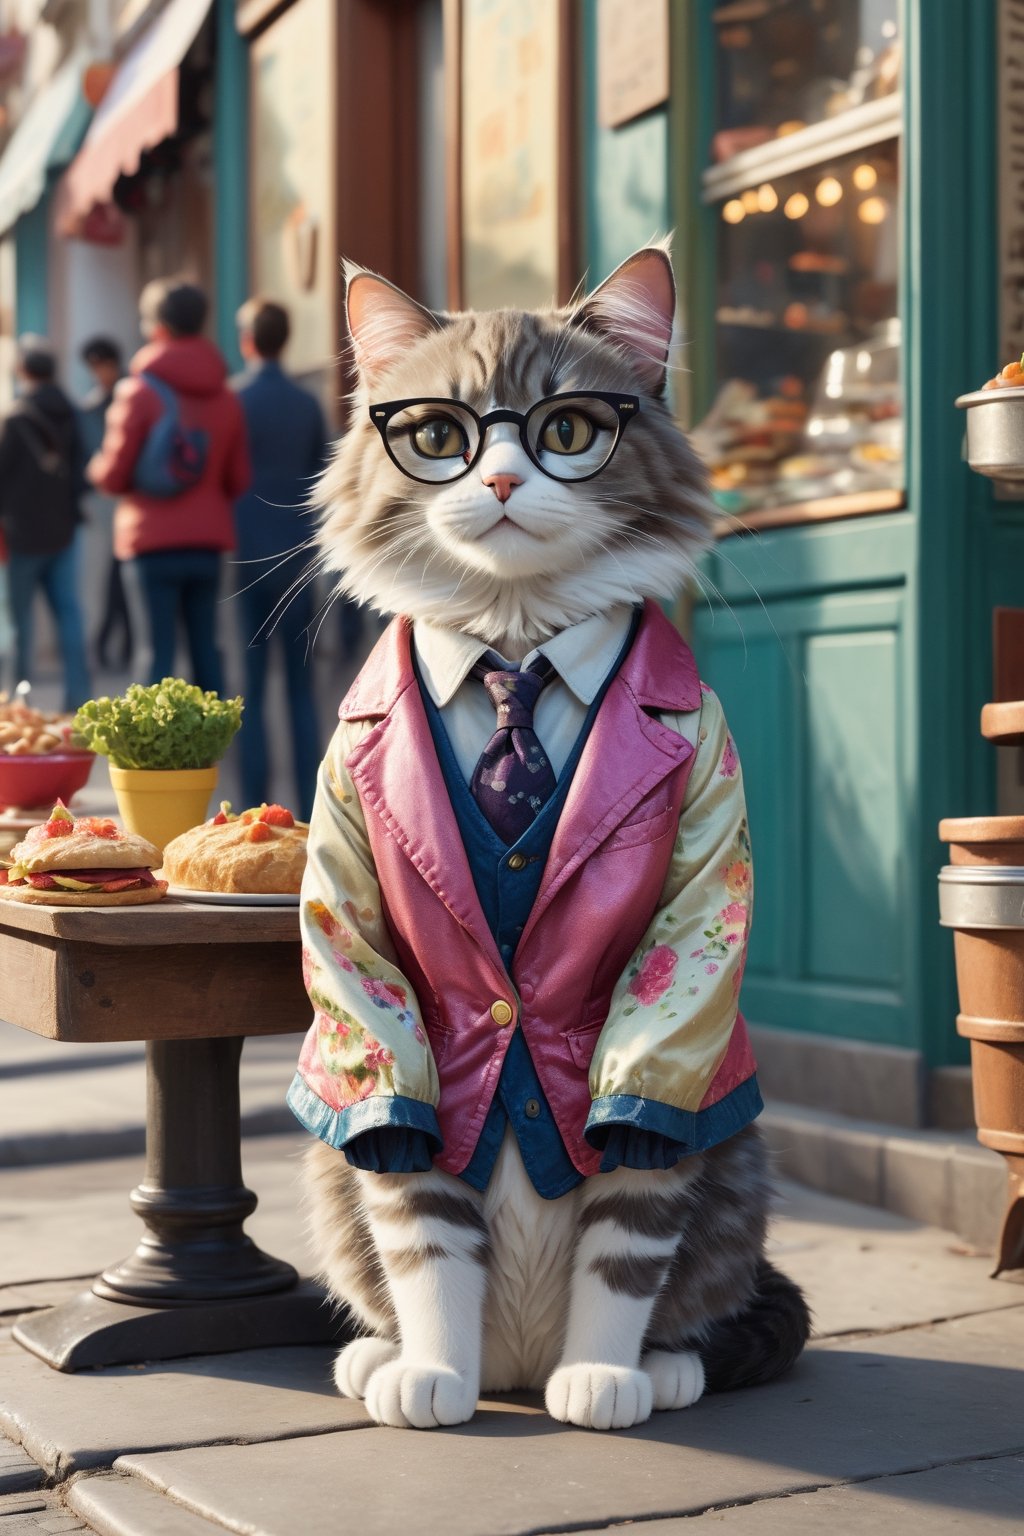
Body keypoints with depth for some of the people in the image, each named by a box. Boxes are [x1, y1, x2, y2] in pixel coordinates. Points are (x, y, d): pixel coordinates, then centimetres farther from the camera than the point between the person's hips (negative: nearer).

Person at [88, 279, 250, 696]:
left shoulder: (139, 391, -7)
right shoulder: (224, 397, 7)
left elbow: (114, 476, -8)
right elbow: (237, 480, 7)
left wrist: (97, 467, 14)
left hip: (155, 541, -4)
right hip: (209, 541, 4)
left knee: (159, 652, -2)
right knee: (205, 649, 10)